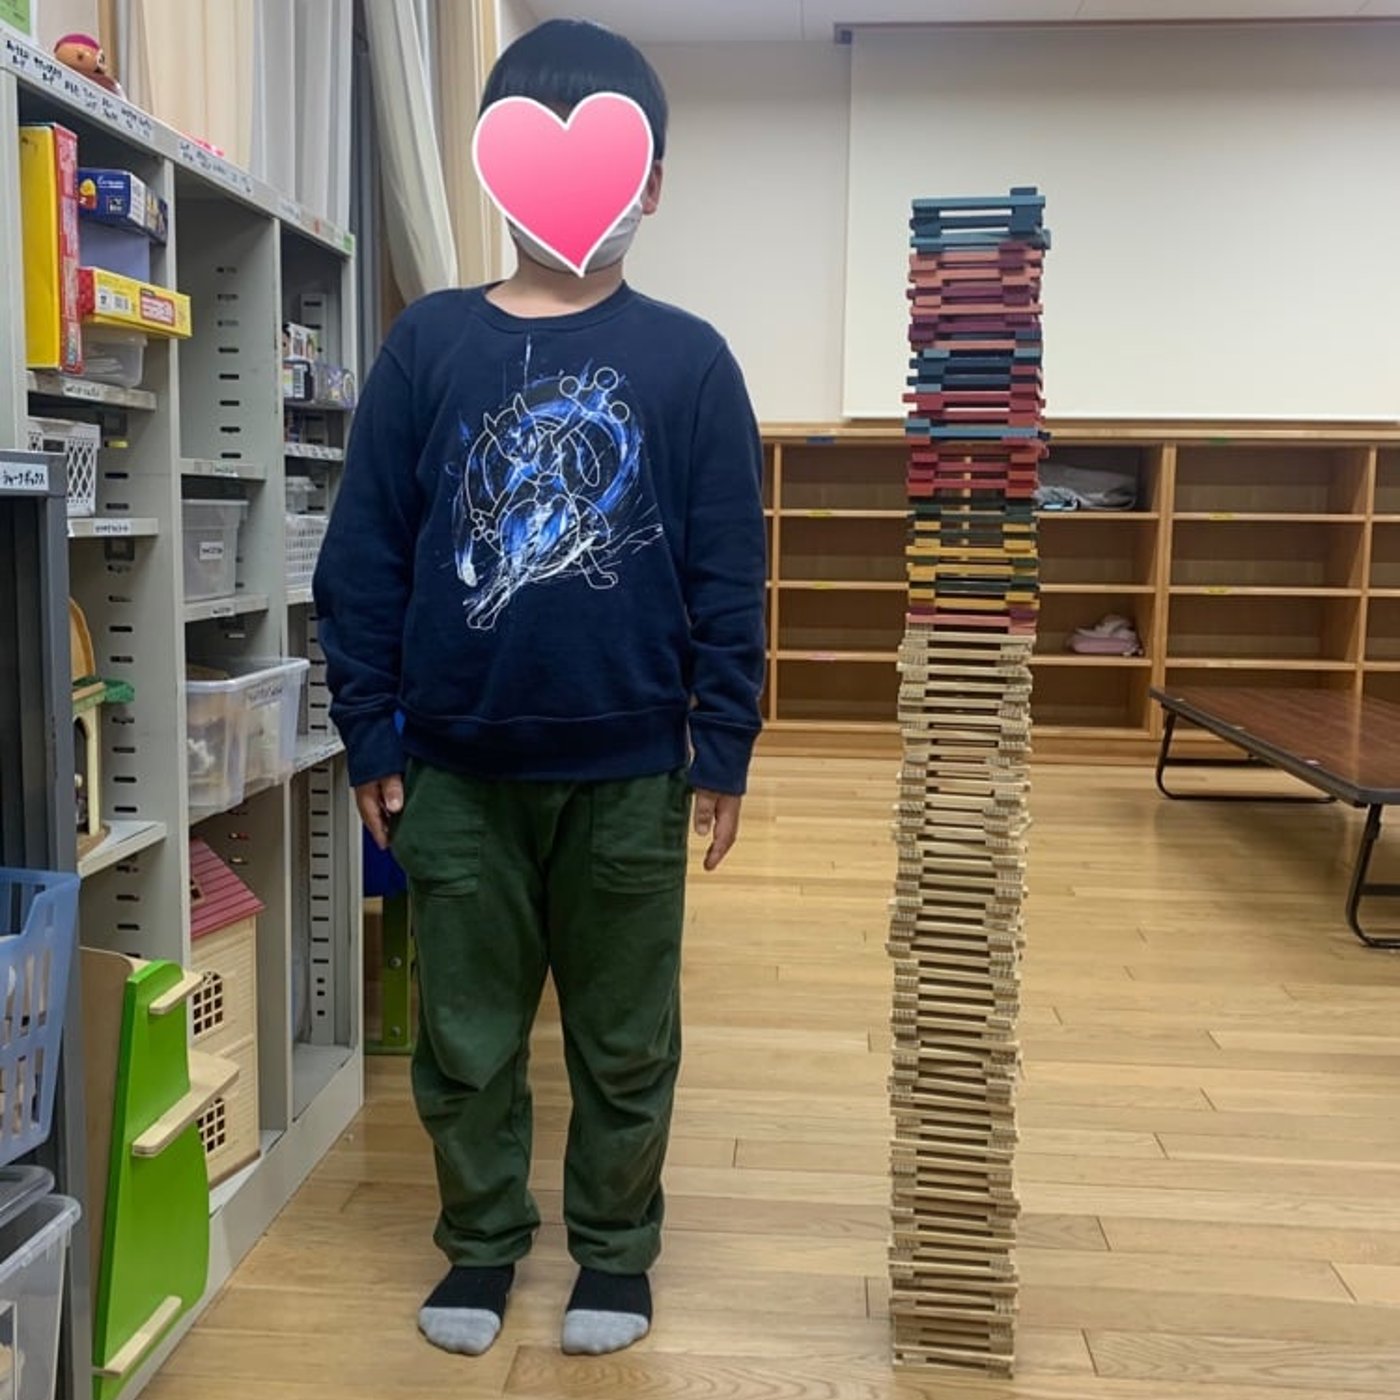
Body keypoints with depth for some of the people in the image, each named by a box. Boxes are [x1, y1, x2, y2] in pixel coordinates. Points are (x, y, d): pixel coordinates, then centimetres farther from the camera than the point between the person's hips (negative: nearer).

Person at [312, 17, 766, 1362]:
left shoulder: (687, 360, -1)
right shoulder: (430, 342, 1)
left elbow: (728, 574, -1)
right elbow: (363, 556, 1)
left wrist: (725, 745, -4)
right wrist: (371, 734, -1)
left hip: (630, 769, -1)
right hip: (456, 769, 1)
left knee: (624, 1037, 13)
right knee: (466, 1034, 14)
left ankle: (614, 1251, 34)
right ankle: (481, 1243, 35)